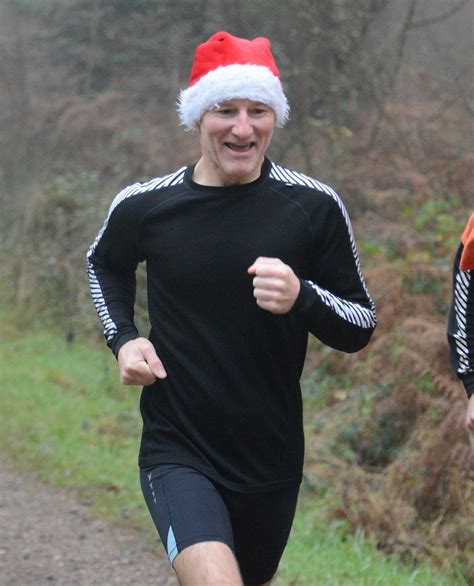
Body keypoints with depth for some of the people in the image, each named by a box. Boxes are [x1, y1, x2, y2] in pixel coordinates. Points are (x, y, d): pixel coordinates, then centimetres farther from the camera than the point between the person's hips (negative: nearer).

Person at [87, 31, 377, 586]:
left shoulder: (313, 206, -8)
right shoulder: (142, 206, -6)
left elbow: (360, 327, -2)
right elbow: (105, 265, 18)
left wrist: (302, 298, -21)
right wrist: (122, 339, 1)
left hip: (272, 457, 2)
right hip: (178, 451, -2)